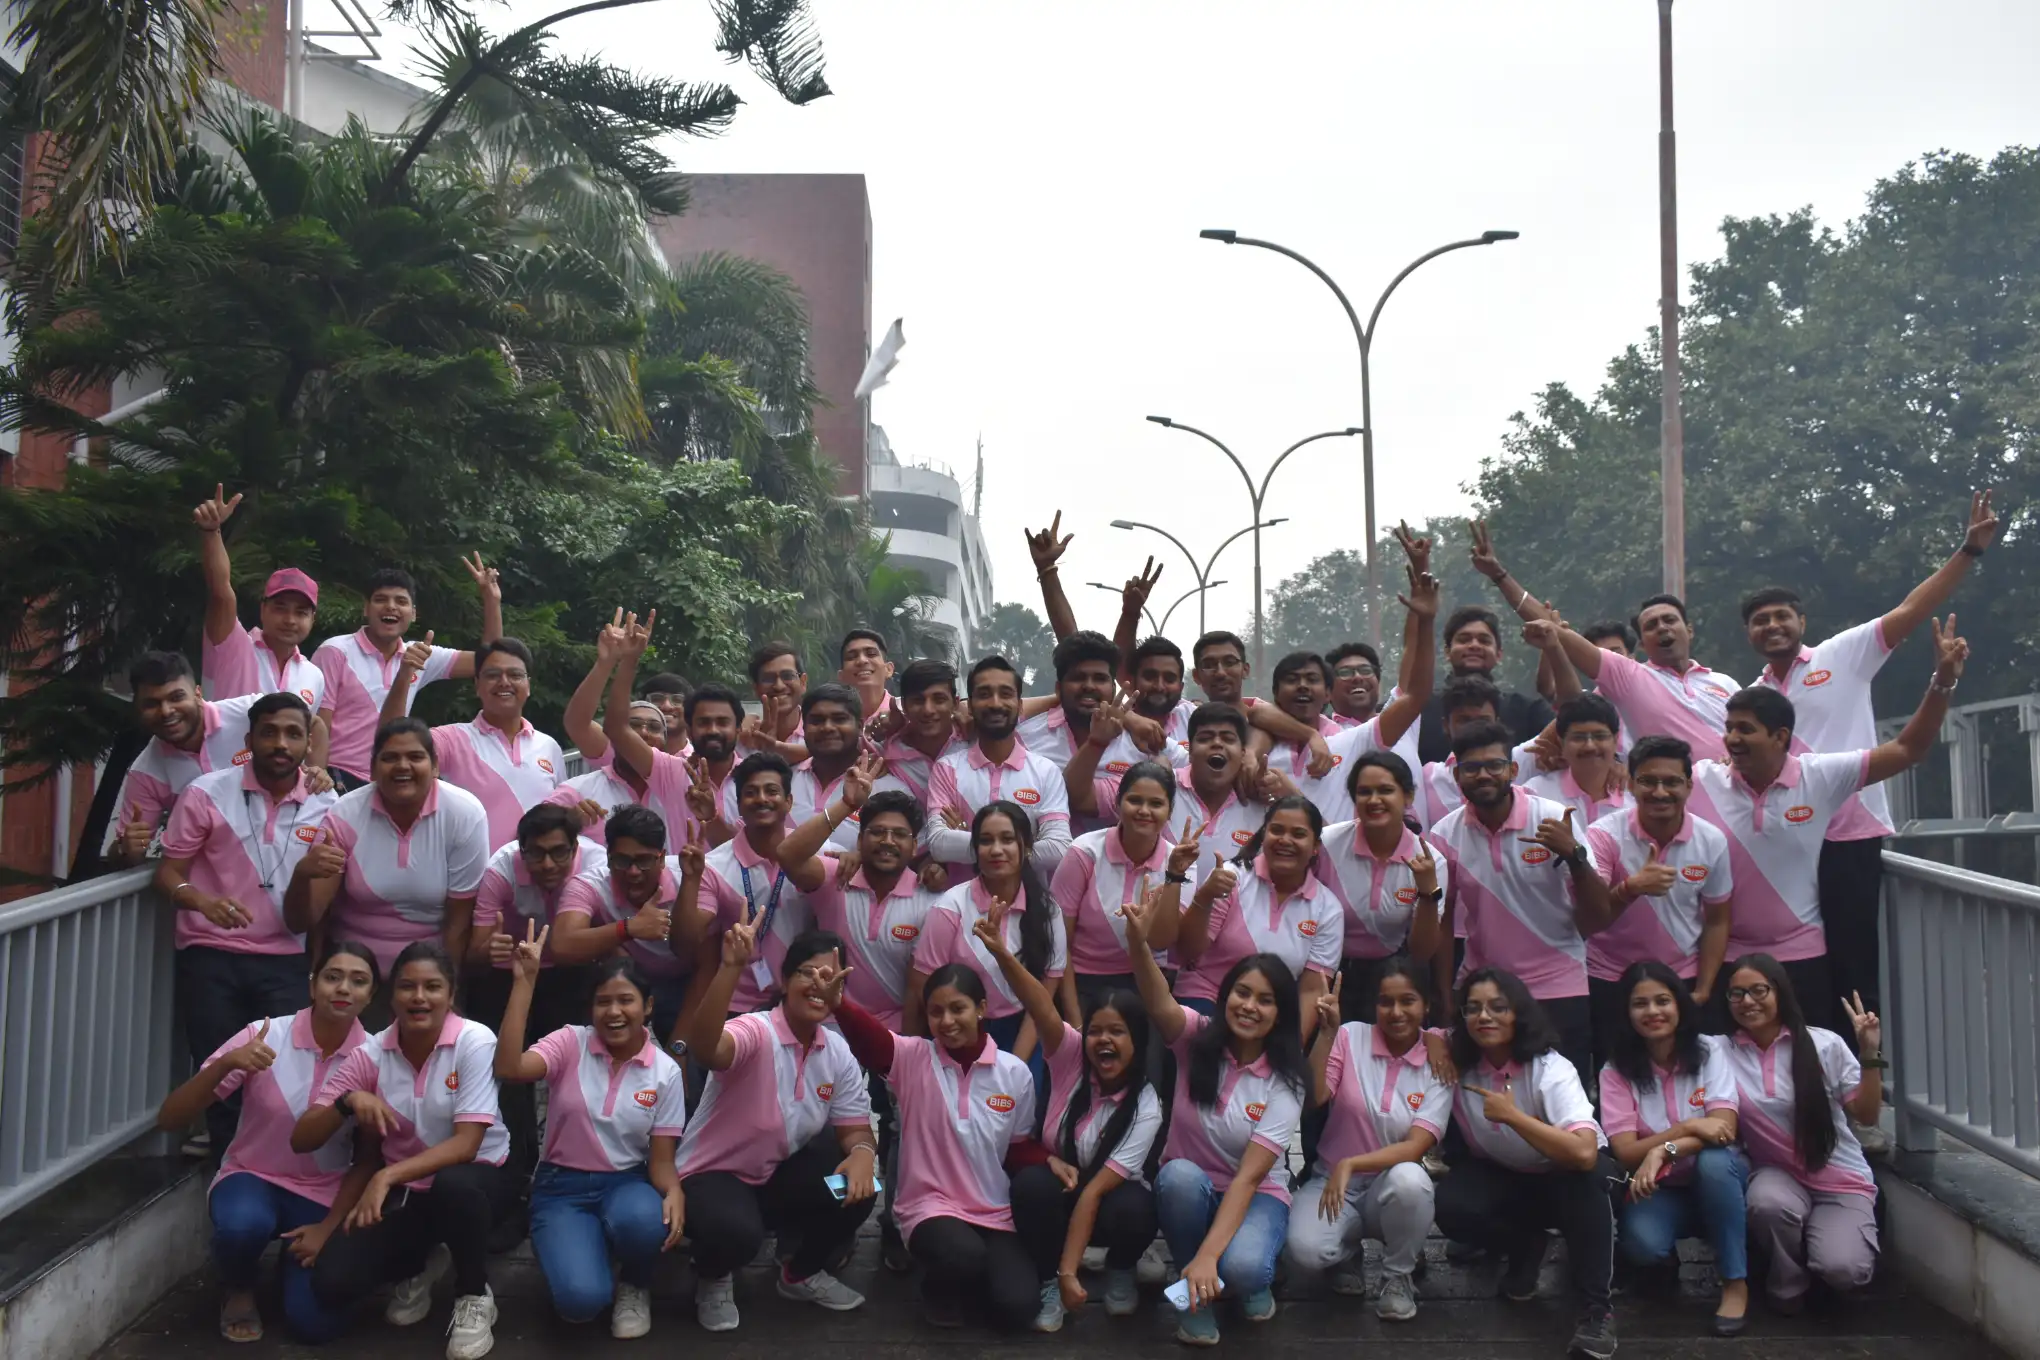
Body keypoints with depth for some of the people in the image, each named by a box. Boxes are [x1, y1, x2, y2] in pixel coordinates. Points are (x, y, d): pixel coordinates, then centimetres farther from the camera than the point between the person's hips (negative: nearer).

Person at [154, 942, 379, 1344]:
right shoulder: (265, 1036, -17)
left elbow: (370, 1157, -2)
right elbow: (169, 1119, -19)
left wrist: (328, 1228, -12)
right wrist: (226, 1064, -35)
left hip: (324, 1194, 1)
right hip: (252, 1178, -1)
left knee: (316, 1324, -18)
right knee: (243, 1225, -37)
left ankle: (294, 1261, 18)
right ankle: (239, 1292, -1)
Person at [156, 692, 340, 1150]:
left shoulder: (326, 806, 1)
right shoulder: (207, 793, -4)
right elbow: (167, 872, -3)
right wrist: (202, 900, -23)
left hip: (285, 961, 1)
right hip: (211, 956, -1)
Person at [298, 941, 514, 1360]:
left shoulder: (474, 1042, -18)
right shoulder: (372, 1053, -7)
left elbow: (466, 1144, -24)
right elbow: (301, 1140, -8)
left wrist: (387, 1175, -36)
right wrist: (348, 1101, -28)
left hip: (477, 1177, -3)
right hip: (407, 1189, 3)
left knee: (451, 1185, -39)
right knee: (332, 1284, -19)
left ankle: (474, 1295, -10)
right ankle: (418, 1266, 15)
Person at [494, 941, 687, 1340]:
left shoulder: (665, 1071, -3)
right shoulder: (570, 1044, -7)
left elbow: (661, 1160, -2)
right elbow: (509, 1069, -27)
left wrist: (674, 1194, -27)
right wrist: (524, 980, -28)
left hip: (626, 1183, 1)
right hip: (563, 1187, -1)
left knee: (641, 1221, -38)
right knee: (580, 1299, -28)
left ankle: (634, 1285, 0)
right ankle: (576, 1252, 12)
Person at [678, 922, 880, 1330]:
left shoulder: (838, 1052, -3)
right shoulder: (756, 1032, -25)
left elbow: (854, 1128, 0)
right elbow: (703, 1047, -48)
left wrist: (862, 1152, -27)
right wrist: (732, 967, -62)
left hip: (779, 1176, 6)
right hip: (713, 1173, -6)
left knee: (858, 1188, -18)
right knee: (736, 1232, -37)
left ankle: (802, 1273, 14)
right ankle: (713, 1280, 4)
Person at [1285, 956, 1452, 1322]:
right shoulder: (1350, 1037, -7)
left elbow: (1415, 1148, -15)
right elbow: (1314, 1098, -20)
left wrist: (1350, 1164, -25)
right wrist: (1326, 1033, -27)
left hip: (1392, 1188, 0)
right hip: (1332, 1180, 0)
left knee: (1408, 1178, -37)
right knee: (1305, 1249, -31)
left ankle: (1398, 1275, -6)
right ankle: (1348, 1251, 9)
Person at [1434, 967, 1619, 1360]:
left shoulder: (1550, 1068, -27)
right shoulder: (1460, 1066, -14)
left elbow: (1583, 1153, -42)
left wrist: (1512, 1115, -38)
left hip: (1564, 1181, -3)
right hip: (1501, 1178, 3)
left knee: (1586, 1175, -38)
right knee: (1450, 1207, -29)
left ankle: (1596, 1309, -27)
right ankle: (1525, 1248, 4)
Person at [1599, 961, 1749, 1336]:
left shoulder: (1710, 1051, -8)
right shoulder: (1616, 1071, -7)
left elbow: (1725, 1130, -19)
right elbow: (1626, 1153, -13)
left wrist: (1662, 1151, -33)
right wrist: (1687, 1127, -25)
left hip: (1718, 1179, 0)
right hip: (1659, 1190, 0)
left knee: (1712, 1159, -37)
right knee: (1640, 1242, -34)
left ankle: (1736, 1283, -20)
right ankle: (1666, 1257, 6)